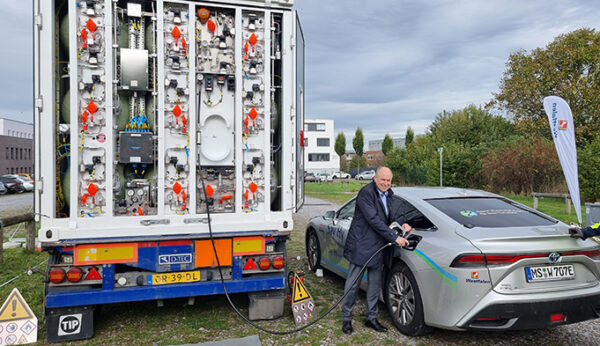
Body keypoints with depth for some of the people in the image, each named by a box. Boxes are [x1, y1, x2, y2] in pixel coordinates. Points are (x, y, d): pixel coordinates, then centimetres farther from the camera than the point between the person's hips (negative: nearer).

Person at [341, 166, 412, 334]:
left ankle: (371, 317, 27)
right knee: (353, 283, 1)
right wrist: (395, 237, -22)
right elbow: (373, 220, -22)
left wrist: (401, 225, -1)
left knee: (375, 284, 14)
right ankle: (346, 318, 15)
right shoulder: (366, 193, -15)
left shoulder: (388, 194, 11)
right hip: (361, 245, -7)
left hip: (378, 245, 8)